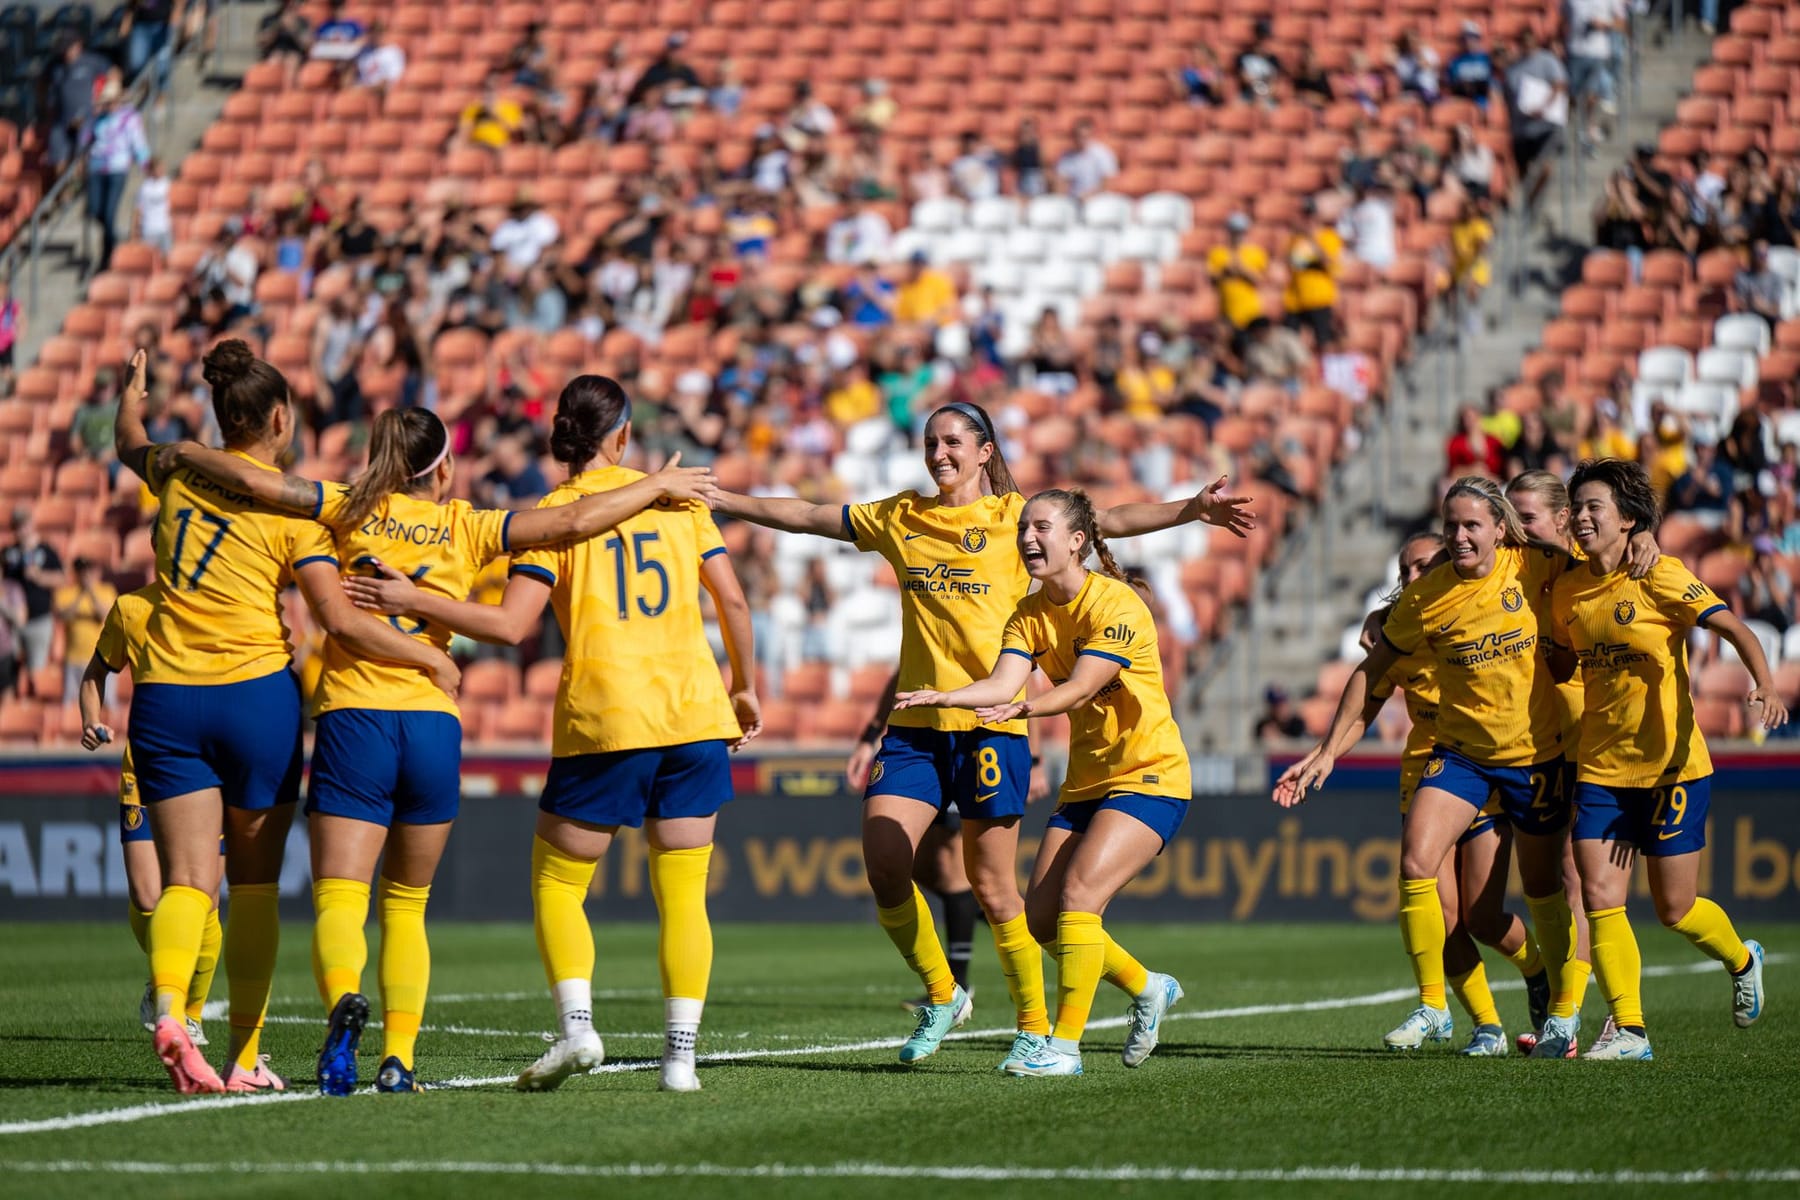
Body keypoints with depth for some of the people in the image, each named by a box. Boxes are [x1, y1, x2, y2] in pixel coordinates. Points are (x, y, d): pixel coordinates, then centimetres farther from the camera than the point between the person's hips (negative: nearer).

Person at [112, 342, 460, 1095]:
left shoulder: (179, 472, 5)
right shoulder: (290, 504, -7)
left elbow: (130, 447, 30)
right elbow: (340, 621, -13)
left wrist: (131, 396, 52)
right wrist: (432, 659, -1)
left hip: (165, 695, 3)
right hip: (256, 694, -3)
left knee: (188, 880, -2)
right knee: (254, 884, 9)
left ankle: (169, 1009, -30)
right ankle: (245, 1057, 7)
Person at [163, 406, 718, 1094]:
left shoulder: (347, 511, 9)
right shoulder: (464, 528, 8)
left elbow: (255, 482, 1)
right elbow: (572, 522, 1)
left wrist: (182, 454, 17)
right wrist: (658, 486, 13)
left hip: (352, 720, -1)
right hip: (432, 723, 1)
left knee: (338, 900, -7)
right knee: (405, 907, 16)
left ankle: (344, 999, -38)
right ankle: (398, 1058, 7)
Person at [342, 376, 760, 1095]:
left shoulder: (553, 514, -1)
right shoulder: (677, 498, 9)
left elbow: (509, 626, -11)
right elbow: (732, 601, 10)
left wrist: (412, 601, -5)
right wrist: (745, 686, 23)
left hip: (604, 721, -3)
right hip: (694, 713, 3)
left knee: (556, 881, 9)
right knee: (682, 895, 5)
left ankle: (576, 1027, -9)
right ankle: (681, 1054, -3)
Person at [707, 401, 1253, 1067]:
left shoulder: (1013, 515, 3)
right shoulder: (900, 518, 14)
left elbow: (1111, 520, -7)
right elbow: (805, 516, 21)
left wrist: (1191, 508, -20)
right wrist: (717, 499, 20)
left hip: (990, 722, -4)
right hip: (914, 724, 4)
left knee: (992, 885, -4)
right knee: (883, 870, -6)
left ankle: (1035, 1025, 10)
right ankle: (941, 995, 16)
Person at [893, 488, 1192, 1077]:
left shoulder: (1116, 604, -17)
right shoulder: (1029, 614, 4)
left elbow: (1079, 687, -29)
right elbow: (1002, 684, -11)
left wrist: (1024, 709, -49)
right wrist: (940, 697, -31)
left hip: (1150, 777, -8)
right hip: (1086, 781, 8)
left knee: (1078, 893, -23)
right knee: (1041, 918, 1)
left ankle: (1065, 1045, -17)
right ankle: (1147, 989, 25)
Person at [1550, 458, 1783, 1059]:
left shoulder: (1659, 577, -11)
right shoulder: (1568, 591, 6)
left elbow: (1733, 627, -18)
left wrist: (1765, 685, -33)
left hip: (1670, 764, -5)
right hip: (1600, 766, 5)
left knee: (1675, 910, 2)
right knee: (1600, 898, -8)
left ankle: (1742, 960, 34)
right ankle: (1628, 1029, -1)